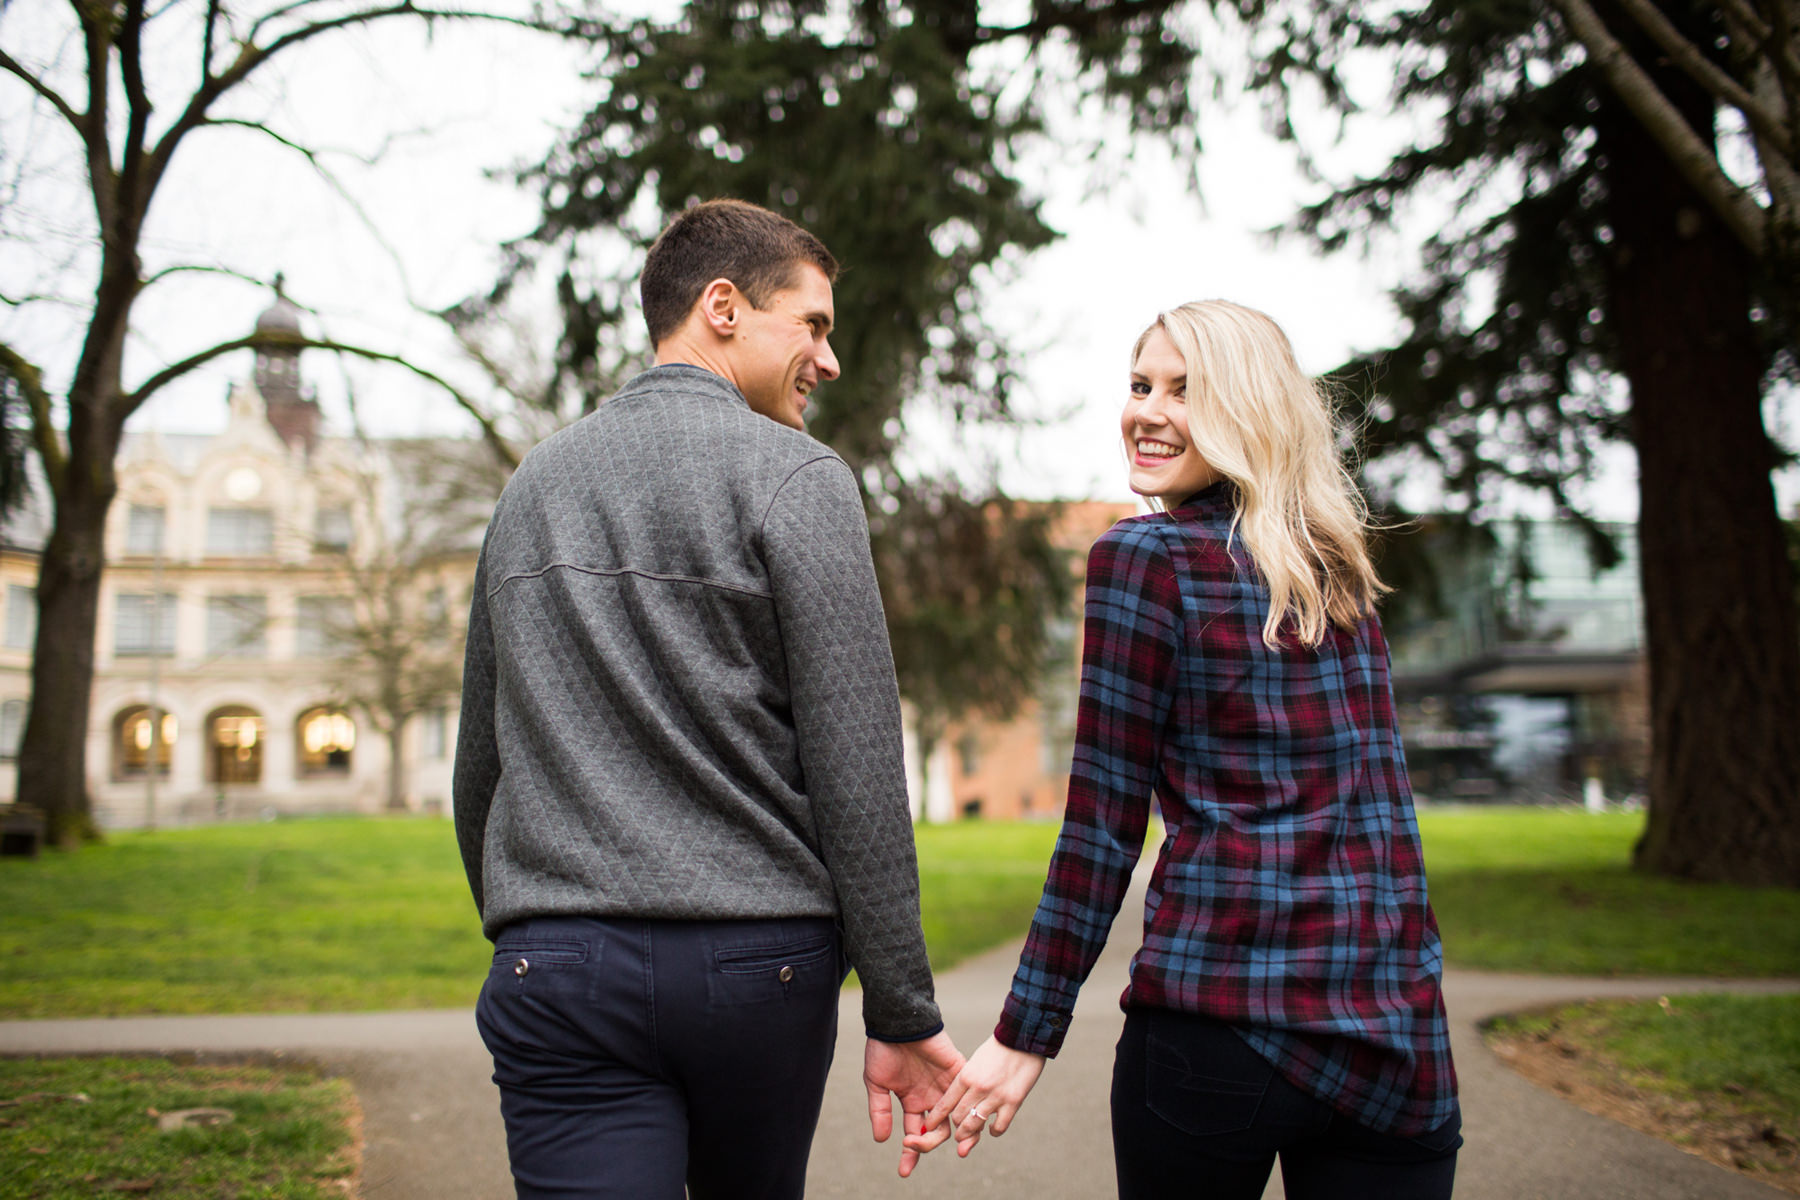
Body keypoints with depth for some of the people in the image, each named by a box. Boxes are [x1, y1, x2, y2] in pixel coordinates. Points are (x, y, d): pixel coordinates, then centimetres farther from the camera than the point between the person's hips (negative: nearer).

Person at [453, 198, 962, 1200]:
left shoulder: (532, 486, 13)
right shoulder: (795, 479, -5)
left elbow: (478, 767, 17)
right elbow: (856, 769, -10)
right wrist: (903, 1012, -5)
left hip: (559, 968, 3)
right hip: (757, 964, -3)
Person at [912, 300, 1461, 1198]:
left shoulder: (1143, 557, -6)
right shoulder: (1339, 571, 12)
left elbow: (1104, 826, -8)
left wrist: (1025, 1035, -3)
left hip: (1218, 1020, -5)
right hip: (1398, 1029, 5)